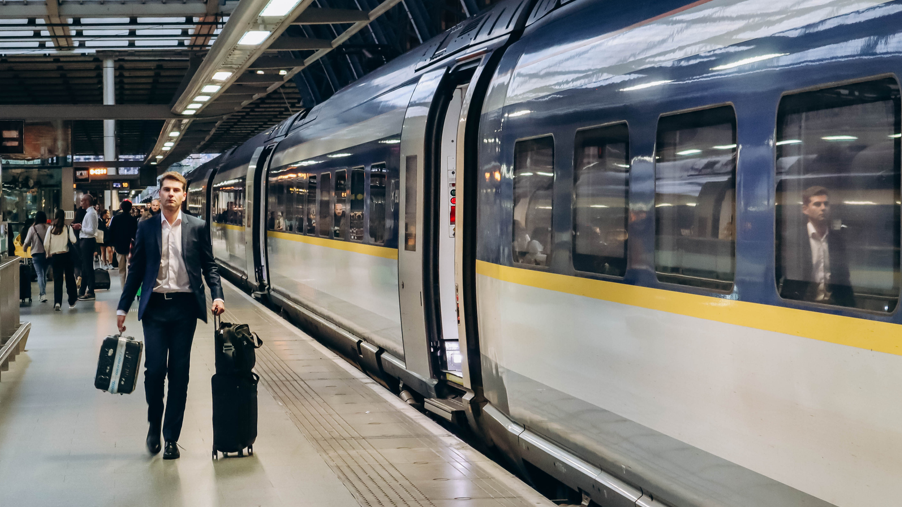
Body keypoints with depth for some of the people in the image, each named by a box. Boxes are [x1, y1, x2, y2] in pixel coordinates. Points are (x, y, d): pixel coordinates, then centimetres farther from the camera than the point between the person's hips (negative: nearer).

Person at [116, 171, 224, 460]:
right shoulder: (146, 228, 7)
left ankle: (171, 437, 11)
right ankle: (154, 423, 19)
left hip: (184, 306, 0)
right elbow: (136, 270, 10)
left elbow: (209, 266, 7)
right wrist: (123, 307, 8)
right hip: (155, 306, 0)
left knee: (179, 372, 2)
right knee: (154, 368, -6)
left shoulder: (197, 227, 4)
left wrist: (217, 295, -10)